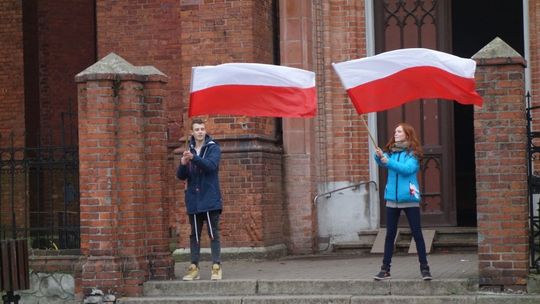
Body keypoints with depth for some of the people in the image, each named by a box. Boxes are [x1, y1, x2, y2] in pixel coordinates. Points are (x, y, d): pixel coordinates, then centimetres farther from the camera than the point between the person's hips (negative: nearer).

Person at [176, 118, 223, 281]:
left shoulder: (213, 148, -1)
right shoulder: (188, 150, 10)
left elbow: (211, 165, -21)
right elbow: (181, 176, 6)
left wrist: (194, 158, -36)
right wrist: (183, 164, -16)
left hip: (210, 199, -4)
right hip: (193, 200, 4)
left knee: (213, 234, -3)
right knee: (194, 235, 7)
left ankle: (216, 267, -2)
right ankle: (194, 267, 10)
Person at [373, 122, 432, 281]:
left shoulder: (412, 153, -4)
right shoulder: (391, 152, 9)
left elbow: (408, 168, -20)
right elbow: (383, 162, -7)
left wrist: (388, 162, -27)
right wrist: (379, 157, -29)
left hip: (409, 198, -4)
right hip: (392, 198, 4)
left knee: (417, 233, 0)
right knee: (390, 234, 6)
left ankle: (424, 268, 4)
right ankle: (385, 269, 8)